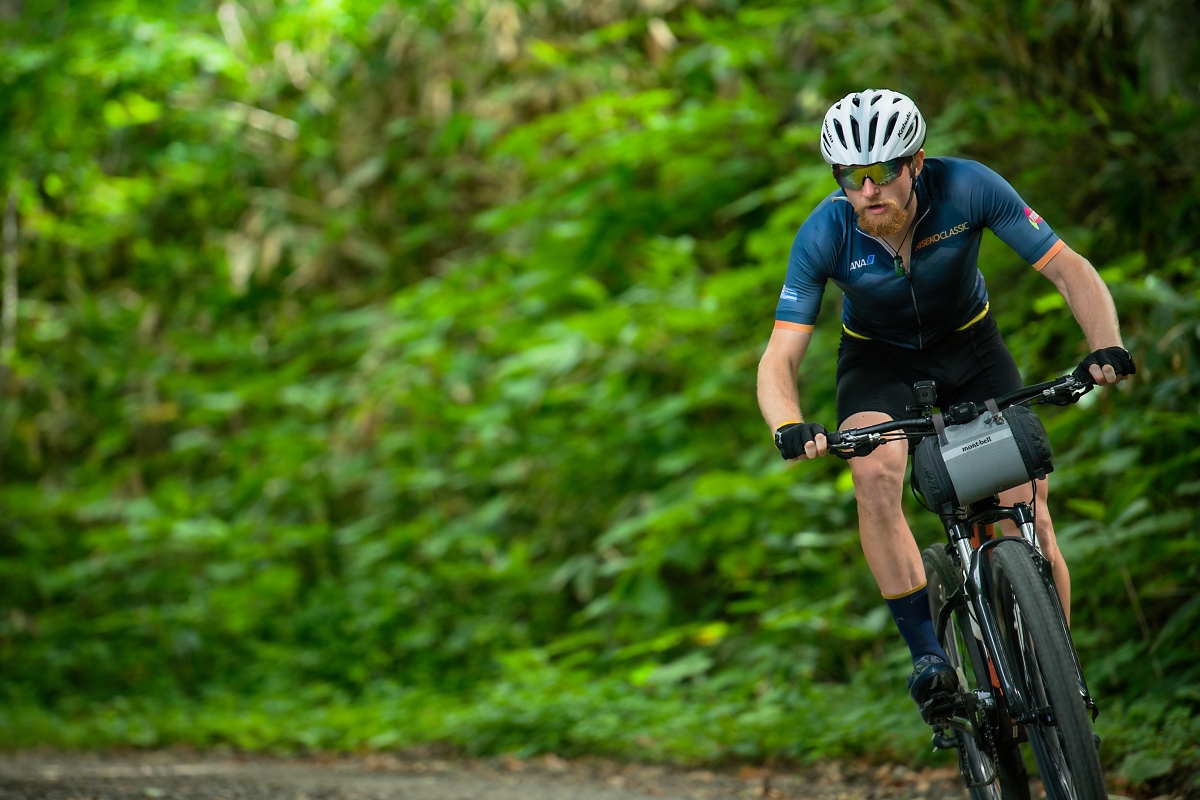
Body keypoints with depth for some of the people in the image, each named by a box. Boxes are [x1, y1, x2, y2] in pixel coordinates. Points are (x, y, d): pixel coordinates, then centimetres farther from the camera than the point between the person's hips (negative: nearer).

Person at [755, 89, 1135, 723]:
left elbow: (1068, 268, -23)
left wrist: (1106, 345, -41)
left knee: (1030, 519, -12)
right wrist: (789, 428, -48)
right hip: (879, 360, 0)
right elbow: (779, 360, -27)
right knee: (875, 471, -32)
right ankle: (928, 656, -26)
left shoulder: (967, 188, -29)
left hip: (969, 347, 1)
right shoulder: (825, 235, -28)